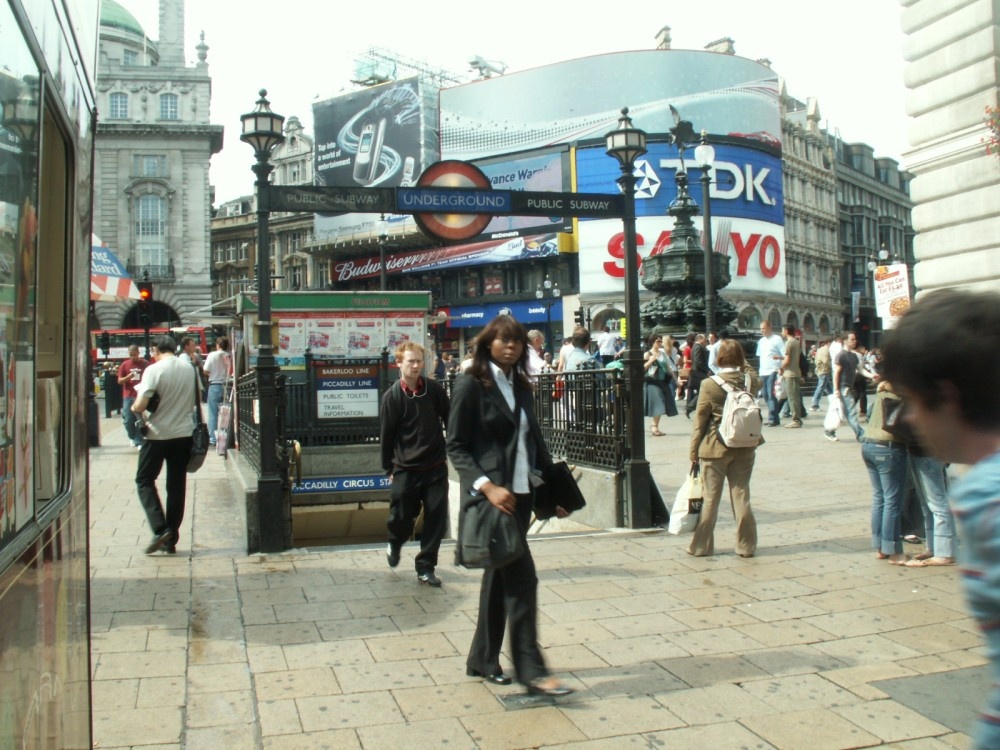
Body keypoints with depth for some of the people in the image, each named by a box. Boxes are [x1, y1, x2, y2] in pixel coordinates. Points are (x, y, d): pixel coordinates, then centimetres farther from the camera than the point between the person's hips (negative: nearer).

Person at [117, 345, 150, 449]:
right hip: (128, 396, 2)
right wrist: (128, 377, -15)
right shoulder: (124, 365, 5)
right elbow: (119, 381, 5)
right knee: (128, 420, 4)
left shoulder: (145, 364, 0)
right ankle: (132, 437, 29)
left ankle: (139, 442, 4)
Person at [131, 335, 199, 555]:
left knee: (144, 480, 9)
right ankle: (171, 539, 13)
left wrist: (136, 409, 4)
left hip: (158, 434, -5)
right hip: (184, 434, 5)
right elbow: (198, 400, 14)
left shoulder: (154, 370, -12)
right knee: (177, 485, 10)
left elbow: (140, 406, -17)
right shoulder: (190, 369, 4)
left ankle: (160, 529, -6)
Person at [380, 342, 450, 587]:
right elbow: (387, 435, -3)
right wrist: (389, 467, 1)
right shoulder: (392, 396, -8)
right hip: (406, 468, -2)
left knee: (436, 516, 1)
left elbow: (450, 421, 7)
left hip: (436, 466, 2)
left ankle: (425, 567, 16)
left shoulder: (434, 389, -4)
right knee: (401, 516, 5)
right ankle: (395, 544, 40)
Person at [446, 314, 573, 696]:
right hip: (492, 493, -7)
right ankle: (530, 669, -1)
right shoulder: (471, 385, -7)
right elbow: (456, 446, -10)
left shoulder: (521, 386, 13)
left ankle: (483, 660, 26)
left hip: (521, 493, 7)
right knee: (521, 577, -10)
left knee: (500, 577, 14)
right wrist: (487, 486, -21)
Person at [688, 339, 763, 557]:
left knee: (710, 499, 5)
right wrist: (744, 363, 18)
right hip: (744, 449, 3)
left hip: (714, 449, -3)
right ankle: (746, 545, 15)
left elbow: (699, 420, -9)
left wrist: (694, 450, -1)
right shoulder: (750, 381, -4)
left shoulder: (709, 385, -14)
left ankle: (701, 546, 13)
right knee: (741, 496, 10)